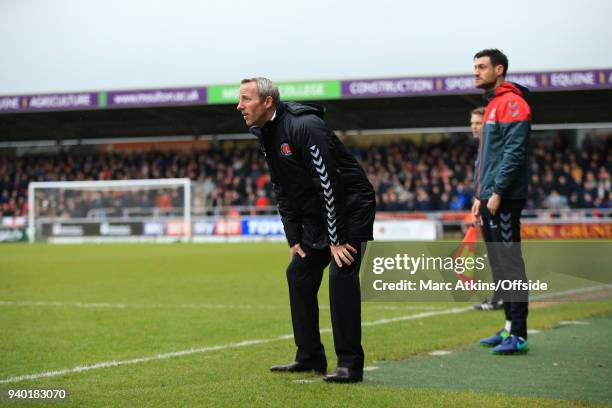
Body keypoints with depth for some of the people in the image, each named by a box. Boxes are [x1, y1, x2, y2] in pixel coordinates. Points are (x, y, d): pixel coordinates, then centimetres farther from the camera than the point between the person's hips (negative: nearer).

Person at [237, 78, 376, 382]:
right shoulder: (265, 136, 5)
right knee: (298, 274, 9)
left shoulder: (305, 127, -25)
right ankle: (310, 357, 18)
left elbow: (327, 183, -27)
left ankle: (350, 364, -15)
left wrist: (336, 240, -26)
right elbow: (282, 192, 12)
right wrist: (294, 238, 6)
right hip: (318, 214, 10)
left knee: (341, 275, -19)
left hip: (351, 206, -10)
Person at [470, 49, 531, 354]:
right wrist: (479, 196, 20)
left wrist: (497, 193, -20)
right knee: (499, 266, 12)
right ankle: (509, 328, 17)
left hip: (504, 201, -10)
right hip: (489, 200, 10)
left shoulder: (512, 103, -10)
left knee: (509, 264, -10)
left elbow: (514, 152, -18)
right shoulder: (492, 106, 21)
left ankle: (518, 335, -9)